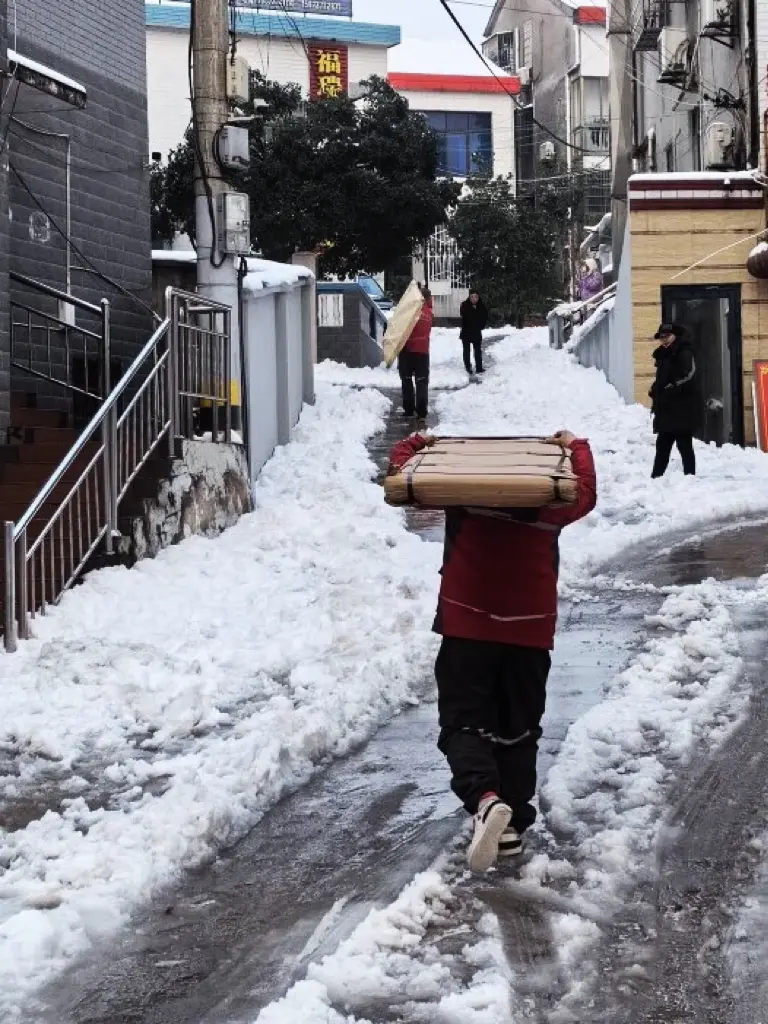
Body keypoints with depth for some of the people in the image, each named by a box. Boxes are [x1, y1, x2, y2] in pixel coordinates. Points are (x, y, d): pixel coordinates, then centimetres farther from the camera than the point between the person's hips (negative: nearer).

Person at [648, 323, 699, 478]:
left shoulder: (684, 353, -8)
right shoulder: (664, 355, 18)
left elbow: (687, 378, -20)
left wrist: (670, 389, -19)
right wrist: (656, 391, 6)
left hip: (682, 409, -9)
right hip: (666, 410, 9)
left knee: (684, 445, -6)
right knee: (662, 445, 11)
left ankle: (690, 476, -2)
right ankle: (656, 477, 15)